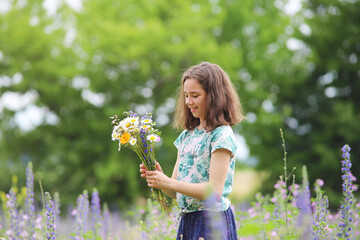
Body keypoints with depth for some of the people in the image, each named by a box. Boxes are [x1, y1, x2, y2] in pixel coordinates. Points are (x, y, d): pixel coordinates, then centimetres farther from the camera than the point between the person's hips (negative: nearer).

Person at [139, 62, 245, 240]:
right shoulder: (187, 135, 13)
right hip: (187, 223, 7)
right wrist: (158, 177, -8)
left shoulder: (222, 135, -9)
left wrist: (168, 183, -18)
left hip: (212, 223, -6)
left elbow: (215, 190, -17)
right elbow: (176, 193, 12)